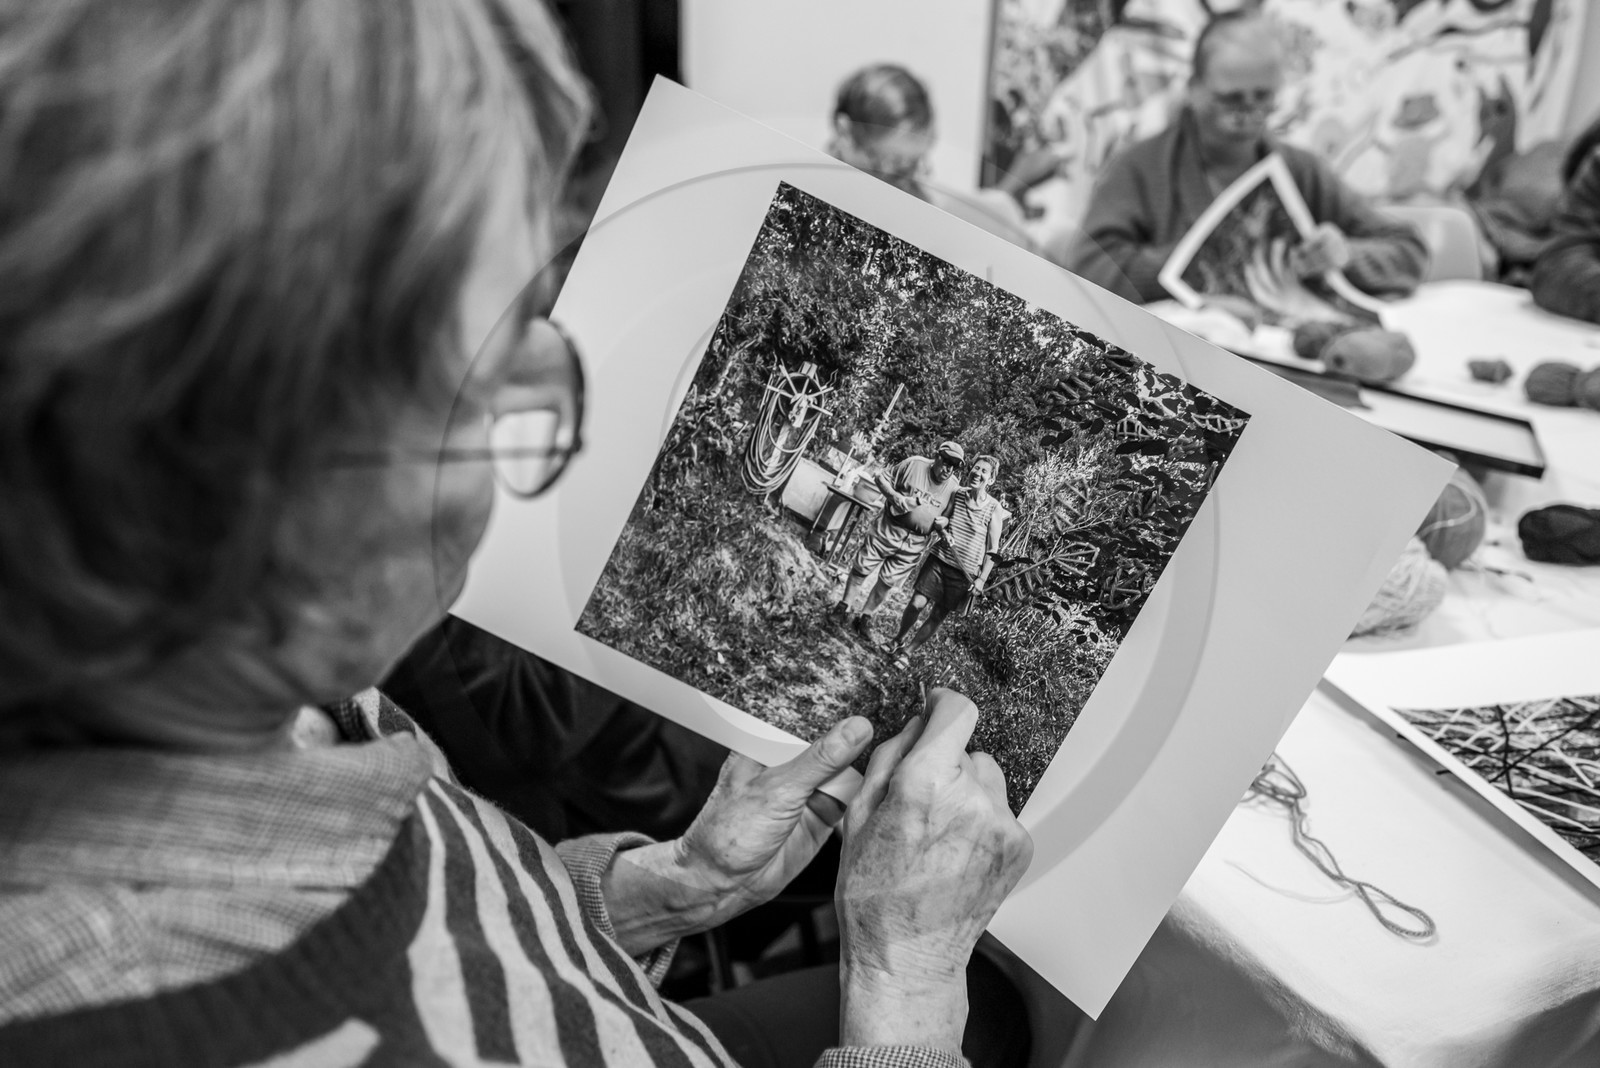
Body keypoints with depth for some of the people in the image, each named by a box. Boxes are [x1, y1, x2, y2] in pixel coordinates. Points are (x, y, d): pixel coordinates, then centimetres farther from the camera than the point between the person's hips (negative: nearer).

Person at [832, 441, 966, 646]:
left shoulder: (954, 488, -5)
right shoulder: (914, 464, -12)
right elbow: (880, 478, -3)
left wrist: (944, 521, -14)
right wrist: (895, 497, -18)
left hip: (914, 543, 2)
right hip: (887, 529, -2)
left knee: (888, 582, 7)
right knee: (862, 568, 7)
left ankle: (864, 618, 23)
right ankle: (843, 607, 27)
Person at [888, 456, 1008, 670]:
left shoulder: (995, 510, -9)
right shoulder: (956, 494, -1)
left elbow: (992, 550, -5)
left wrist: (982, 580, -9)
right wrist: (942, 530, -8)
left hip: (965, 573, -2)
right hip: (939, 559, 2)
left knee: (937, 616, 3)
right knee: (917, 603, -7)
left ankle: (907, 652, 20)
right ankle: (900, 639, 20)